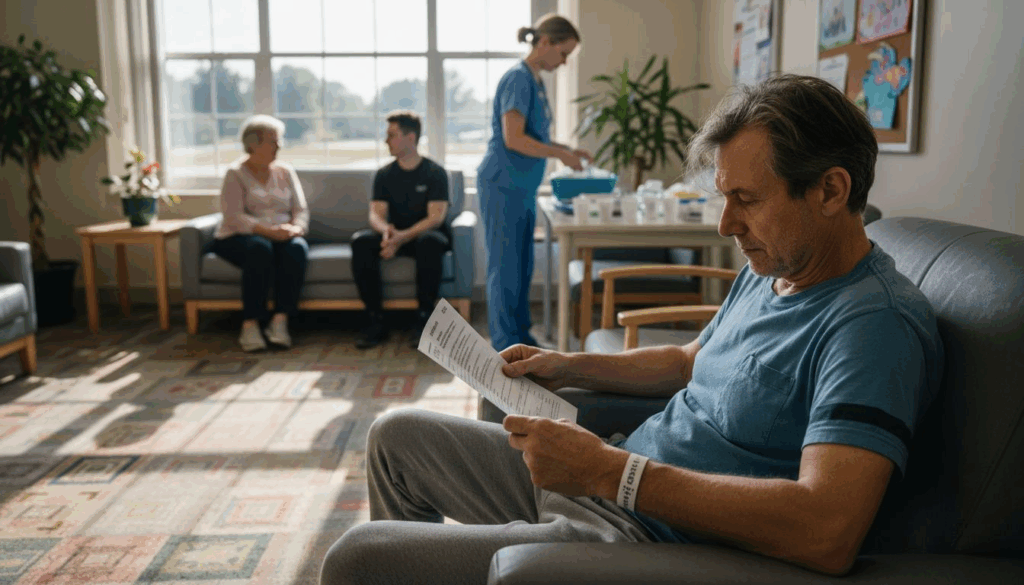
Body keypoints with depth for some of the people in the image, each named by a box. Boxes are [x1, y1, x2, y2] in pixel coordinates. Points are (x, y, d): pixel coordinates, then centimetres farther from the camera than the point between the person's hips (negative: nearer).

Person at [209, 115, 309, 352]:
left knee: (297, 248, -32)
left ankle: (280, 321, -35)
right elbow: (234, 217, -10)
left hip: (283, 236, 3)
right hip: (239, 238, -3)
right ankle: (250, 325, -35)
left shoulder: (285, 172, 16)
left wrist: (295, 228, -16)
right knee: (260, 248, -38)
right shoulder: (235, 174, 3)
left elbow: (301, 210, 8)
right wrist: (268, 230, -25)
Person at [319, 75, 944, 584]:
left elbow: (828, 532, -33)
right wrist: (569, 367, 14)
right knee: (397, 435, 18)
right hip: (614, 485, 10)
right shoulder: (768, 273, 10)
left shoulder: (878, 324, -22)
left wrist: (610, 470, -30)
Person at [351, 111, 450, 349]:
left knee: (429, 241, -40)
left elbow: (436, 217, -14)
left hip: (424, 234, -3)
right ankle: (375, 319, -24)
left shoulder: (435, 172, -4)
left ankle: (424, 319, -30)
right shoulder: (385, 174, 8)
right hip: (395, 236, 4)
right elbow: (376, 214, -1)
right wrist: (386, 230, -27)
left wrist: (402, 237, -29)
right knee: (360, 240, -27)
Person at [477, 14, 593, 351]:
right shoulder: (518, 79, -14)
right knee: (505, 265, -3)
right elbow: (513, 139, -22)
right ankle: (505, 345, 4)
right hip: (502, 185, -9)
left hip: (523, 188, 10)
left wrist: (567, 149, 9)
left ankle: (520, 336, 22)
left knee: (523, 265, 13)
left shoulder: (536, 81, 15)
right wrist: (561, 154, -14)